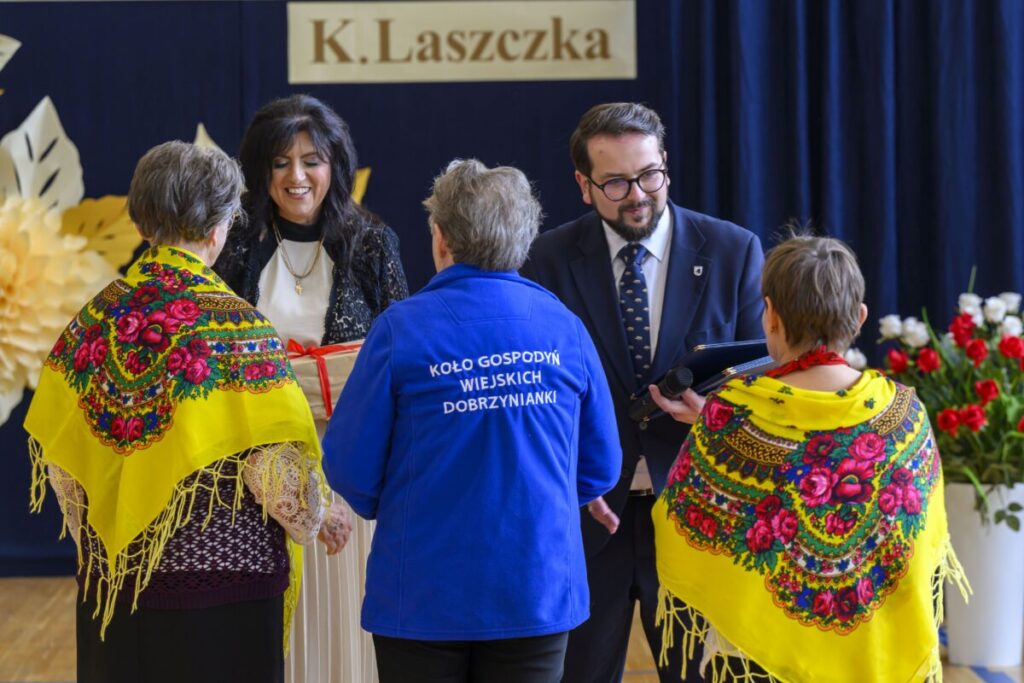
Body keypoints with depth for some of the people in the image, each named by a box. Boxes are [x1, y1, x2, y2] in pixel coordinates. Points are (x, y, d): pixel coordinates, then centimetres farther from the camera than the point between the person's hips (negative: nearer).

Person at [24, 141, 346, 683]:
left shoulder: (96, 318, 1)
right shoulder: (236, 326, -14)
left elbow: (56, 455, 5)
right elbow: (277, 471, -16)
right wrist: (315, 524, 4)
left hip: (112, 579, 5)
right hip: (222, 580, -5)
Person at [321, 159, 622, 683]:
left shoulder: (401, 328, -10)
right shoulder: (565, 328, -1)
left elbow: (350, 467, -7)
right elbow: (600, 468, 5)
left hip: (424, 600, -2)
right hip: (539, 592, 2)